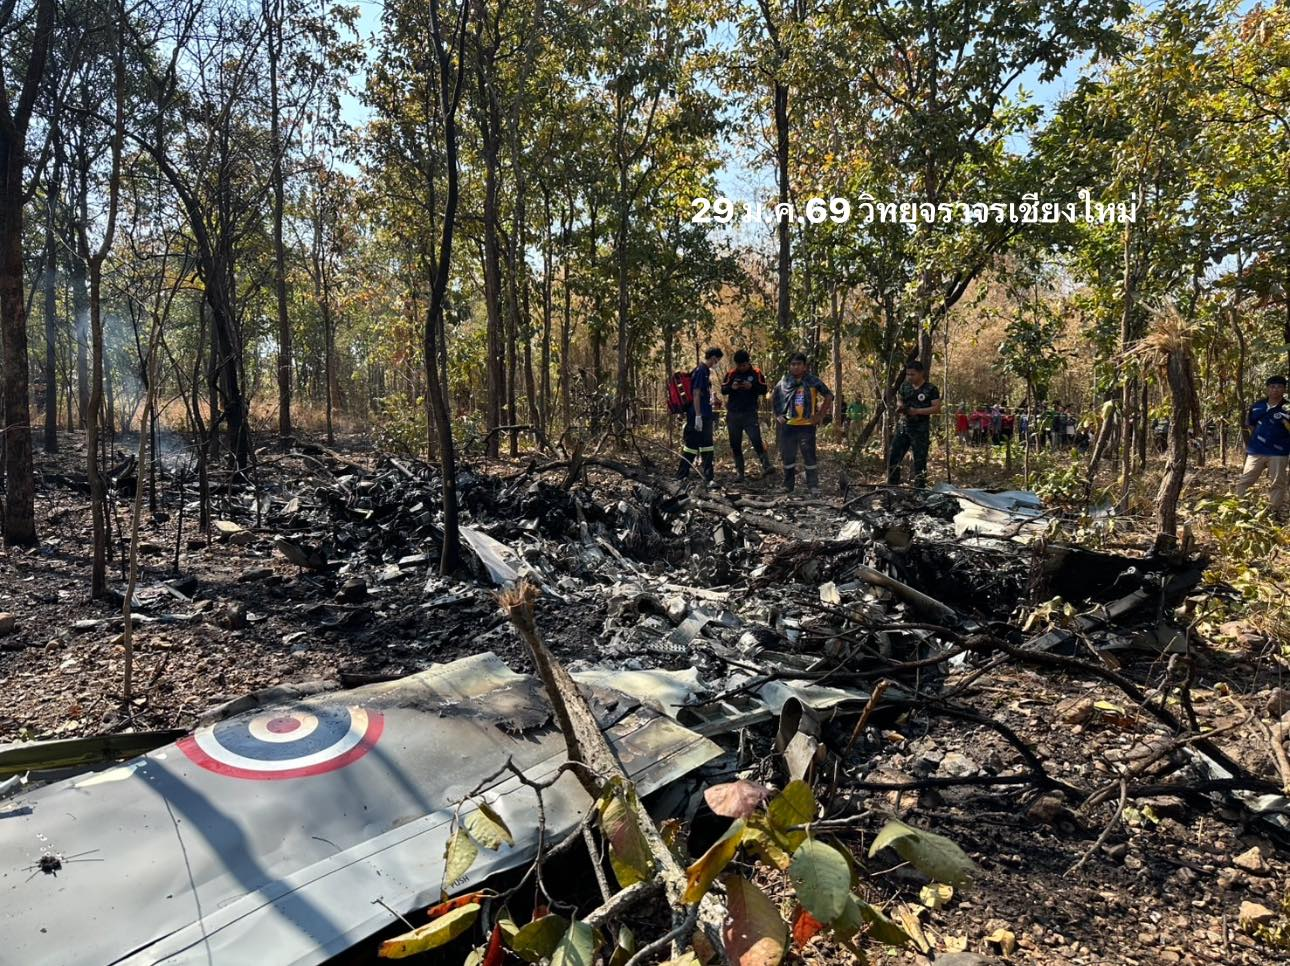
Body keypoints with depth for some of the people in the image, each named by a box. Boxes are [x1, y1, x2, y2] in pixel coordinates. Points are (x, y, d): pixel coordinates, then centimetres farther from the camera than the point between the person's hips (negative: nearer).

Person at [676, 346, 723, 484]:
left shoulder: (707, 371, 15)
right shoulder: (700, 370, -13)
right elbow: (695, 394, -18)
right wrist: (698, 416, -21)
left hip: (706, 416, 10)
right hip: (697, 416, -10)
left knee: (707, 447, 11)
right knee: (691, 445, -4)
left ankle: (708, 478, 16)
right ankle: (681, 477, 2)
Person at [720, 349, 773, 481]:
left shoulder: (756, 373, 1)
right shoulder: (731, 374, 6)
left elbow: (764, 390, -1)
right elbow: (723, 390, 6)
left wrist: (752, 386, -18)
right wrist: (731, 387, -15)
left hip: (750, 414, -3)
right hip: (733, 414, 3)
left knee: (756, 441, -16)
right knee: (735, 445, 6)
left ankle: (766, 467, -16)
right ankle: (740, 472, 13)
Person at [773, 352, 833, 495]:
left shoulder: (812, 381, 0)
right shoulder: (783, 382, 5)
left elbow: (828, 397, 4)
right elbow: (776, 401, 16)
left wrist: (820, 415, -1)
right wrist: (778, 416, 4)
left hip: (807, 425, -2)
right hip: (788, 426, 2)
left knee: (809, 457, -1)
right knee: (787, 457, 9)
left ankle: (813, 486, 5)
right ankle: (788, 486, 21)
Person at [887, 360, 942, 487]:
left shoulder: (931, 389, -8)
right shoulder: (905, 386, 9)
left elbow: (937, 408, -12)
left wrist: (917, 411, -20)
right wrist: (900, 406, -2)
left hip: (921, 430, -6)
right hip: (904, 427, 6)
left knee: (920, 460, 0)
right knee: (893, 456, 4)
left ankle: (920, 488, 8)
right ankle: (892, 485, 15)